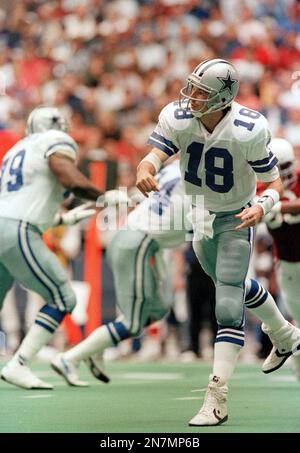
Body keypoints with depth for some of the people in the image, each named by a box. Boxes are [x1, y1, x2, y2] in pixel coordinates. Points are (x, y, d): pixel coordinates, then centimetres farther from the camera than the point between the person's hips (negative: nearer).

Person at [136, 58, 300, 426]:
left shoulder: (248, 131, -28)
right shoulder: (177, 118, -19)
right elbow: (155, 155, -32)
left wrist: (261, 207, -41)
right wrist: (145, 170, -56)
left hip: (235, 220, -5)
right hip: (200, 217, 5)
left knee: (228, 306, -15)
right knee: (235, 287, 26)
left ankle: (216, 399, -18)